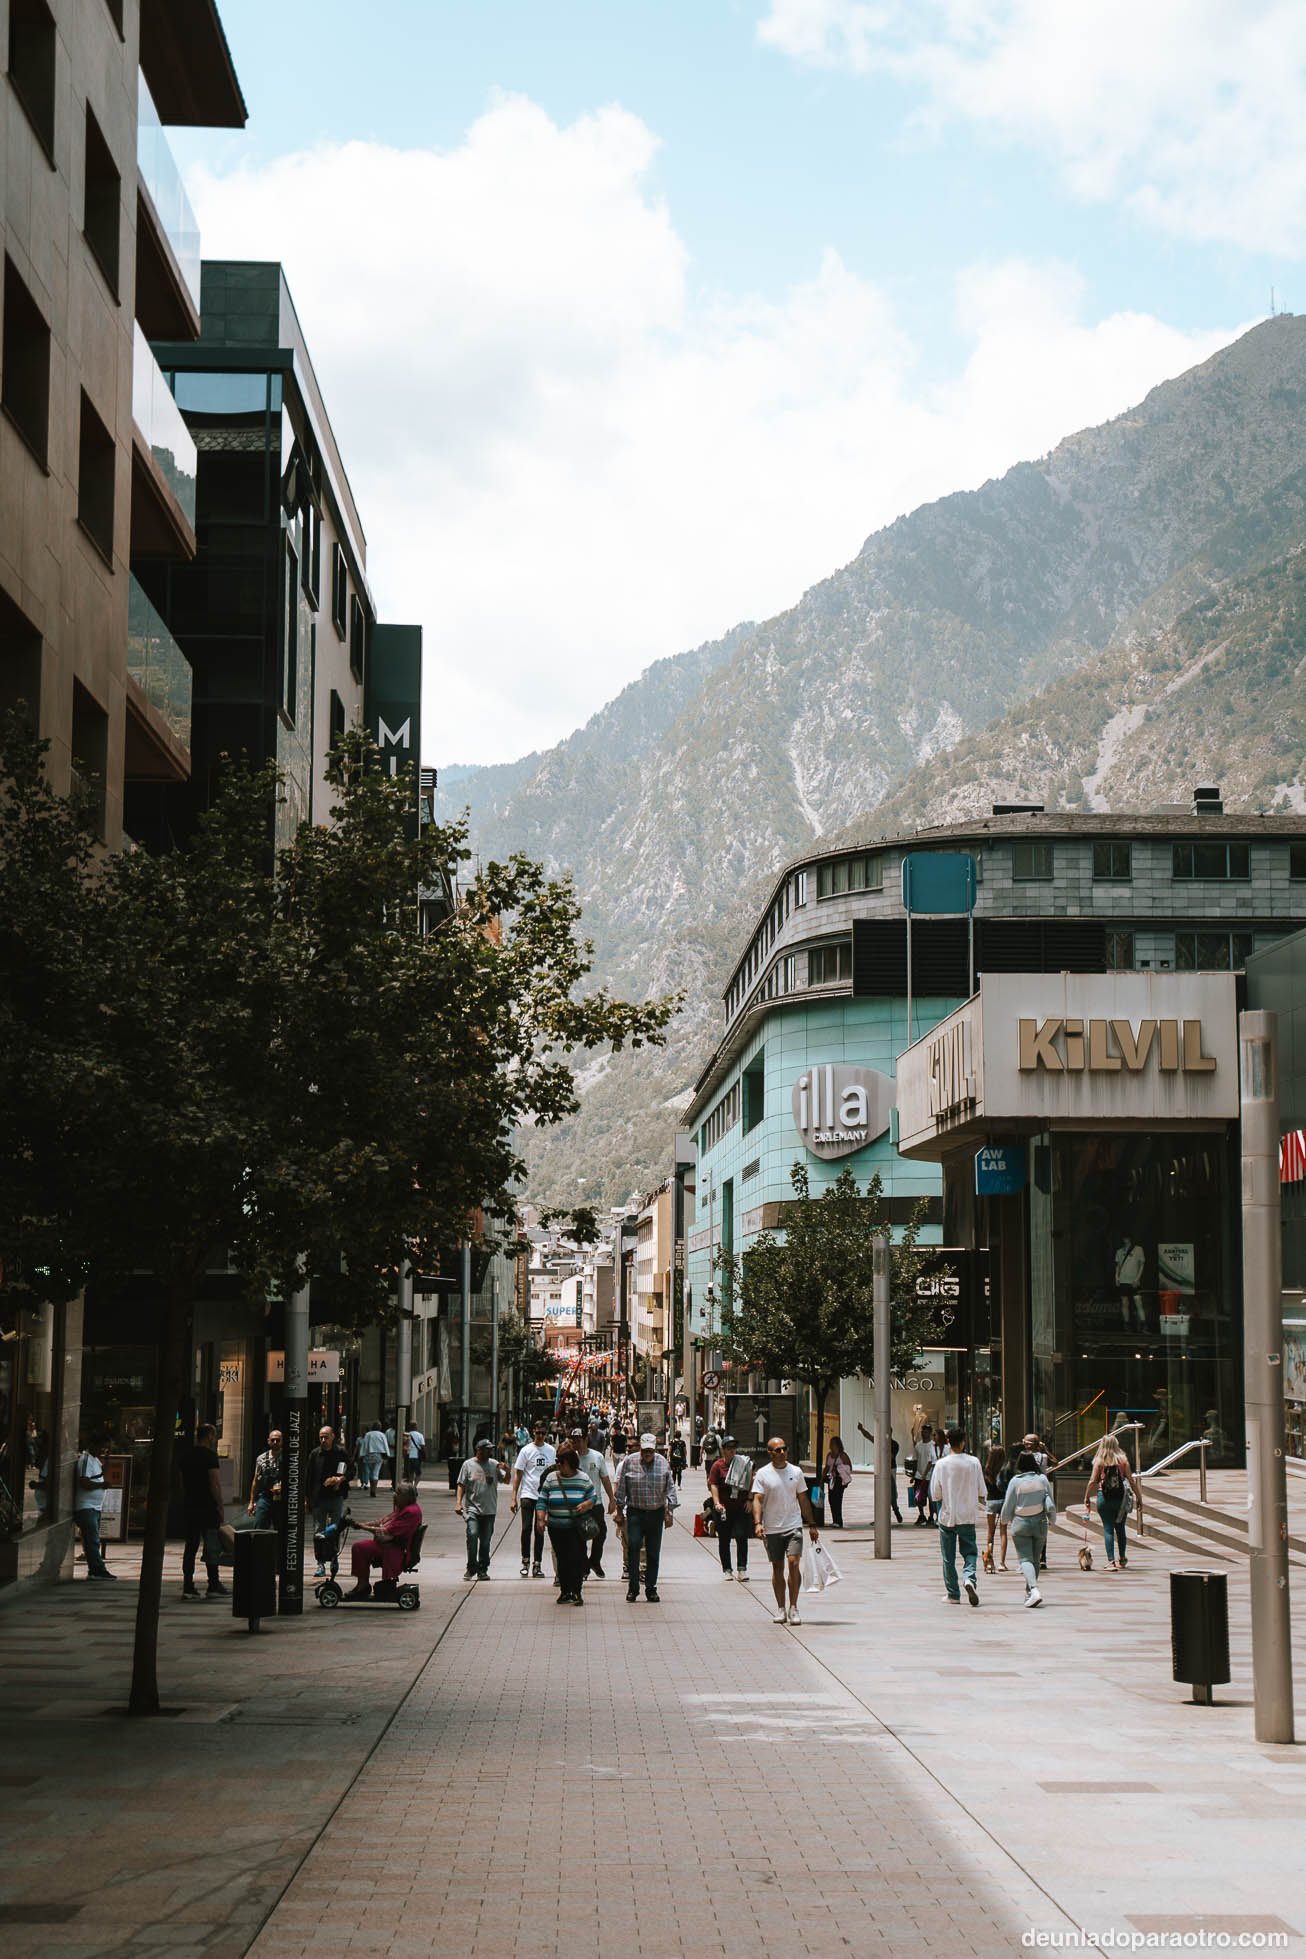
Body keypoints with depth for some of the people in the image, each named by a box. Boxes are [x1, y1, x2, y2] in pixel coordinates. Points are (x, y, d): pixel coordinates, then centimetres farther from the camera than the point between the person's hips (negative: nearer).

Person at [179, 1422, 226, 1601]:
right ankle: (213, 1586, 2)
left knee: (190, 1546, 8)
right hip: (207, 1508, -6)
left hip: (188, 1507, 6)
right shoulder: (210, 1455, -10)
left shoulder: (185, 1455, 12)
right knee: (211, 1547, 0)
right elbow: (215, 1484, -14)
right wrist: (220, 1507, -8)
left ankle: (188, 1587, 5)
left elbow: (182, 1483, 15)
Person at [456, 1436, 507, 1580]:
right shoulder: (468, 1465, 3)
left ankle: (482, 1569, 16)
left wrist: (507, 1471, -10)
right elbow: (461, 1485, 4)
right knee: (472, 1535, -18)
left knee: (485, 1541, 6)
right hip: (472, 1508, -3)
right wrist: (458, 1502, -7)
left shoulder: (494, 1464, 9)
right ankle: (471, 1567, -6)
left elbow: (506, 1481, 11)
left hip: (489, 1510, 3)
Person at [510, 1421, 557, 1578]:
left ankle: (537, 1564, 10)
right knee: (526, 1528, -8)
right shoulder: (526, 1450, -1)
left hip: (544, 1495, 3)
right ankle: (525, 1561, 4)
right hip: (528, 1494, -3)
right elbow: (518, 1474, 0)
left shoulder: (552, 1451, 8)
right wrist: (514, 1497, -6)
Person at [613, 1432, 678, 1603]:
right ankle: (632, 1587, -7)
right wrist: (619, 1508, 6)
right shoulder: (629, 1462, 2)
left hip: (656, 1513, 2)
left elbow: (670, 1488, 9)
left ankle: (651, 1589, 13)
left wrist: (669, 1510, 4)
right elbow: (620, 1486, 7)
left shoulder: (663, 1463, 6)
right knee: (633, 1547, -13)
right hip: (635, 1512, -2)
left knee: (653, 1553, 4)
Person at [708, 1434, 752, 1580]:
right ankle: (727, 1569, 16)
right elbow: (713, 1486, -7)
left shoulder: (744, 1463, 5)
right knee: (724, 1540, 6)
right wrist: (717, 1503, -20)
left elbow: (751, 1482, 10)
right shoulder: (717, 1466, -1)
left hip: (742, 1507, 0)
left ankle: (742, 1568, -7)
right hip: (724, 1508, 0)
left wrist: (749, 1499, 0)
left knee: (742, 1537, -9)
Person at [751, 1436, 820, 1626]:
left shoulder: (796, 1472, 6)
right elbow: (757, 1500, -7)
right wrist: (757, 1523, -22)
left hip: (793, 1526, 1)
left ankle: (793, 1607, -8)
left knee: (794, 1563, -13)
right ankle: (781, 1608, 16)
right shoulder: (763, 1474, -1)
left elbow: (803, 1500, 13)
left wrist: (812, 1525, 13)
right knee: (777, 1568, 7)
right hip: (772, 1529, -1)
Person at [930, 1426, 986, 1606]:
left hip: (947, 1516, -1)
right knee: (969, 1552, 11)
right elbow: (981, 1491, 1)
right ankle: (969, 1578, -16)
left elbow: (935, 1494, -6)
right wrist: (980, 1507, 20)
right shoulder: (974, 1462, -6)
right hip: (968, 1516, 1)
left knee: (948, 1557, 9)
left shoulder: (941, 1464, -9)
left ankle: (952, 1594, 12)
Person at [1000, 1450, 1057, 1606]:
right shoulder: (1042, 1479, -3)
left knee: (1026, 1559, -3)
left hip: (1020, 1524, -3)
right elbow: (1050, 1503, 1)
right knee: (1036, 1559, 15)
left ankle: (1034, 1589, -24)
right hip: (1040, 1523, 3)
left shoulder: (1015, 1481, -9)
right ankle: (1029, 1592, 24)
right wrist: (1051, 1518, 18)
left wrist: (1005, 1520, 16)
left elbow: (1008, 1505, -3)